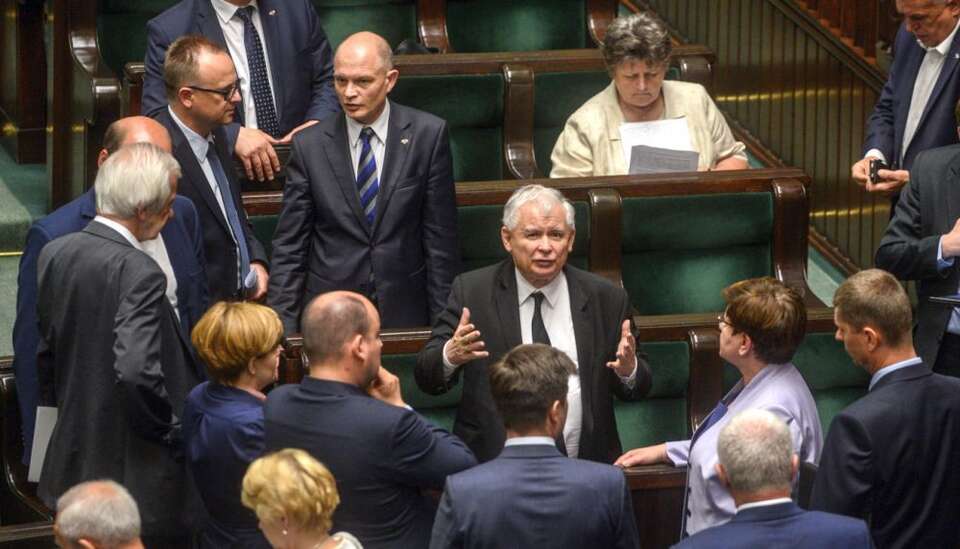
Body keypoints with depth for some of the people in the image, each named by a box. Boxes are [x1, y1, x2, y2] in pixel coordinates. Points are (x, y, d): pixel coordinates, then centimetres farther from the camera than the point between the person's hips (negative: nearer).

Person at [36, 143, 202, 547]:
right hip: (135, 478, -8)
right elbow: (137, 374, -31)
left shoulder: (55, 253, 2)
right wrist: (175, 435, -16)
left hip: (72, 466, 8)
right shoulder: (138, 273, -23)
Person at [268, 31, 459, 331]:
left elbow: (440, 237, 0)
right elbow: (289, 246, 2)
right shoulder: (309, 145, 0)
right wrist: (283, 326, -5)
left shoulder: (428, 135, -2)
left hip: (404, 312, 0)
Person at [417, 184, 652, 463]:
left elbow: (638, 389, 13)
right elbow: (427, 378, 2)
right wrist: (450, 356, -19)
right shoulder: (471, 291, 5)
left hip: (586, 467, 0)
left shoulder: (605, 299, 8)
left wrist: (629, 370, -10)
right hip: (493, 466, 0)